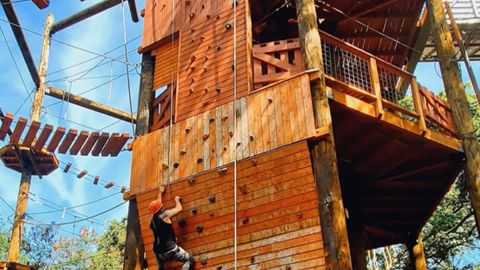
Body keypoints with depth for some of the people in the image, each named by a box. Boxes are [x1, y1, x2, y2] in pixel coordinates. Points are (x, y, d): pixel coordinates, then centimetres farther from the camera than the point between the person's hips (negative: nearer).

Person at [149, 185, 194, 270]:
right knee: (190, 260, 4)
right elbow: (179, 208, 1)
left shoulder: (153, 219, 13)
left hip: (159, 252, 7)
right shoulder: (164, 215, -8)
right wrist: (176, 199, 21)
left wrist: (160, 193, 44)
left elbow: (157, 205, 32)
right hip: (170, 250, -7)